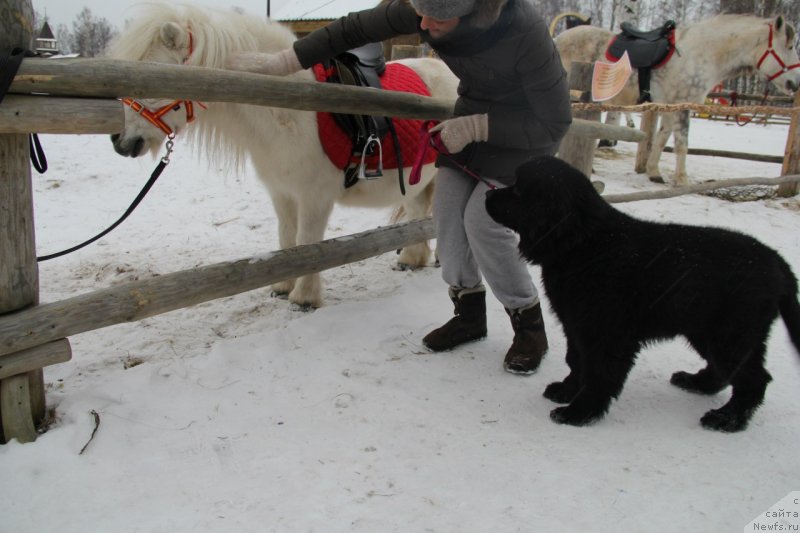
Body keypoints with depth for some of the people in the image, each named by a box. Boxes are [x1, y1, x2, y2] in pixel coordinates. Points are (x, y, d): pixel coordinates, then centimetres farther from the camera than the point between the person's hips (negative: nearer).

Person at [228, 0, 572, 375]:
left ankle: (529, 326, 1)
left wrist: (475, 127, -29)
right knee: (447, 213, -2)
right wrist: (285, 62, -12)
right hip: (474, 111, 6)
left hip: (526, 127, -6)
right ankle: (469, 315, 16)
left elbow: (555, 122, -26)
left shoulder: (524, 32, -36)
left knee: (482, 221, -17)